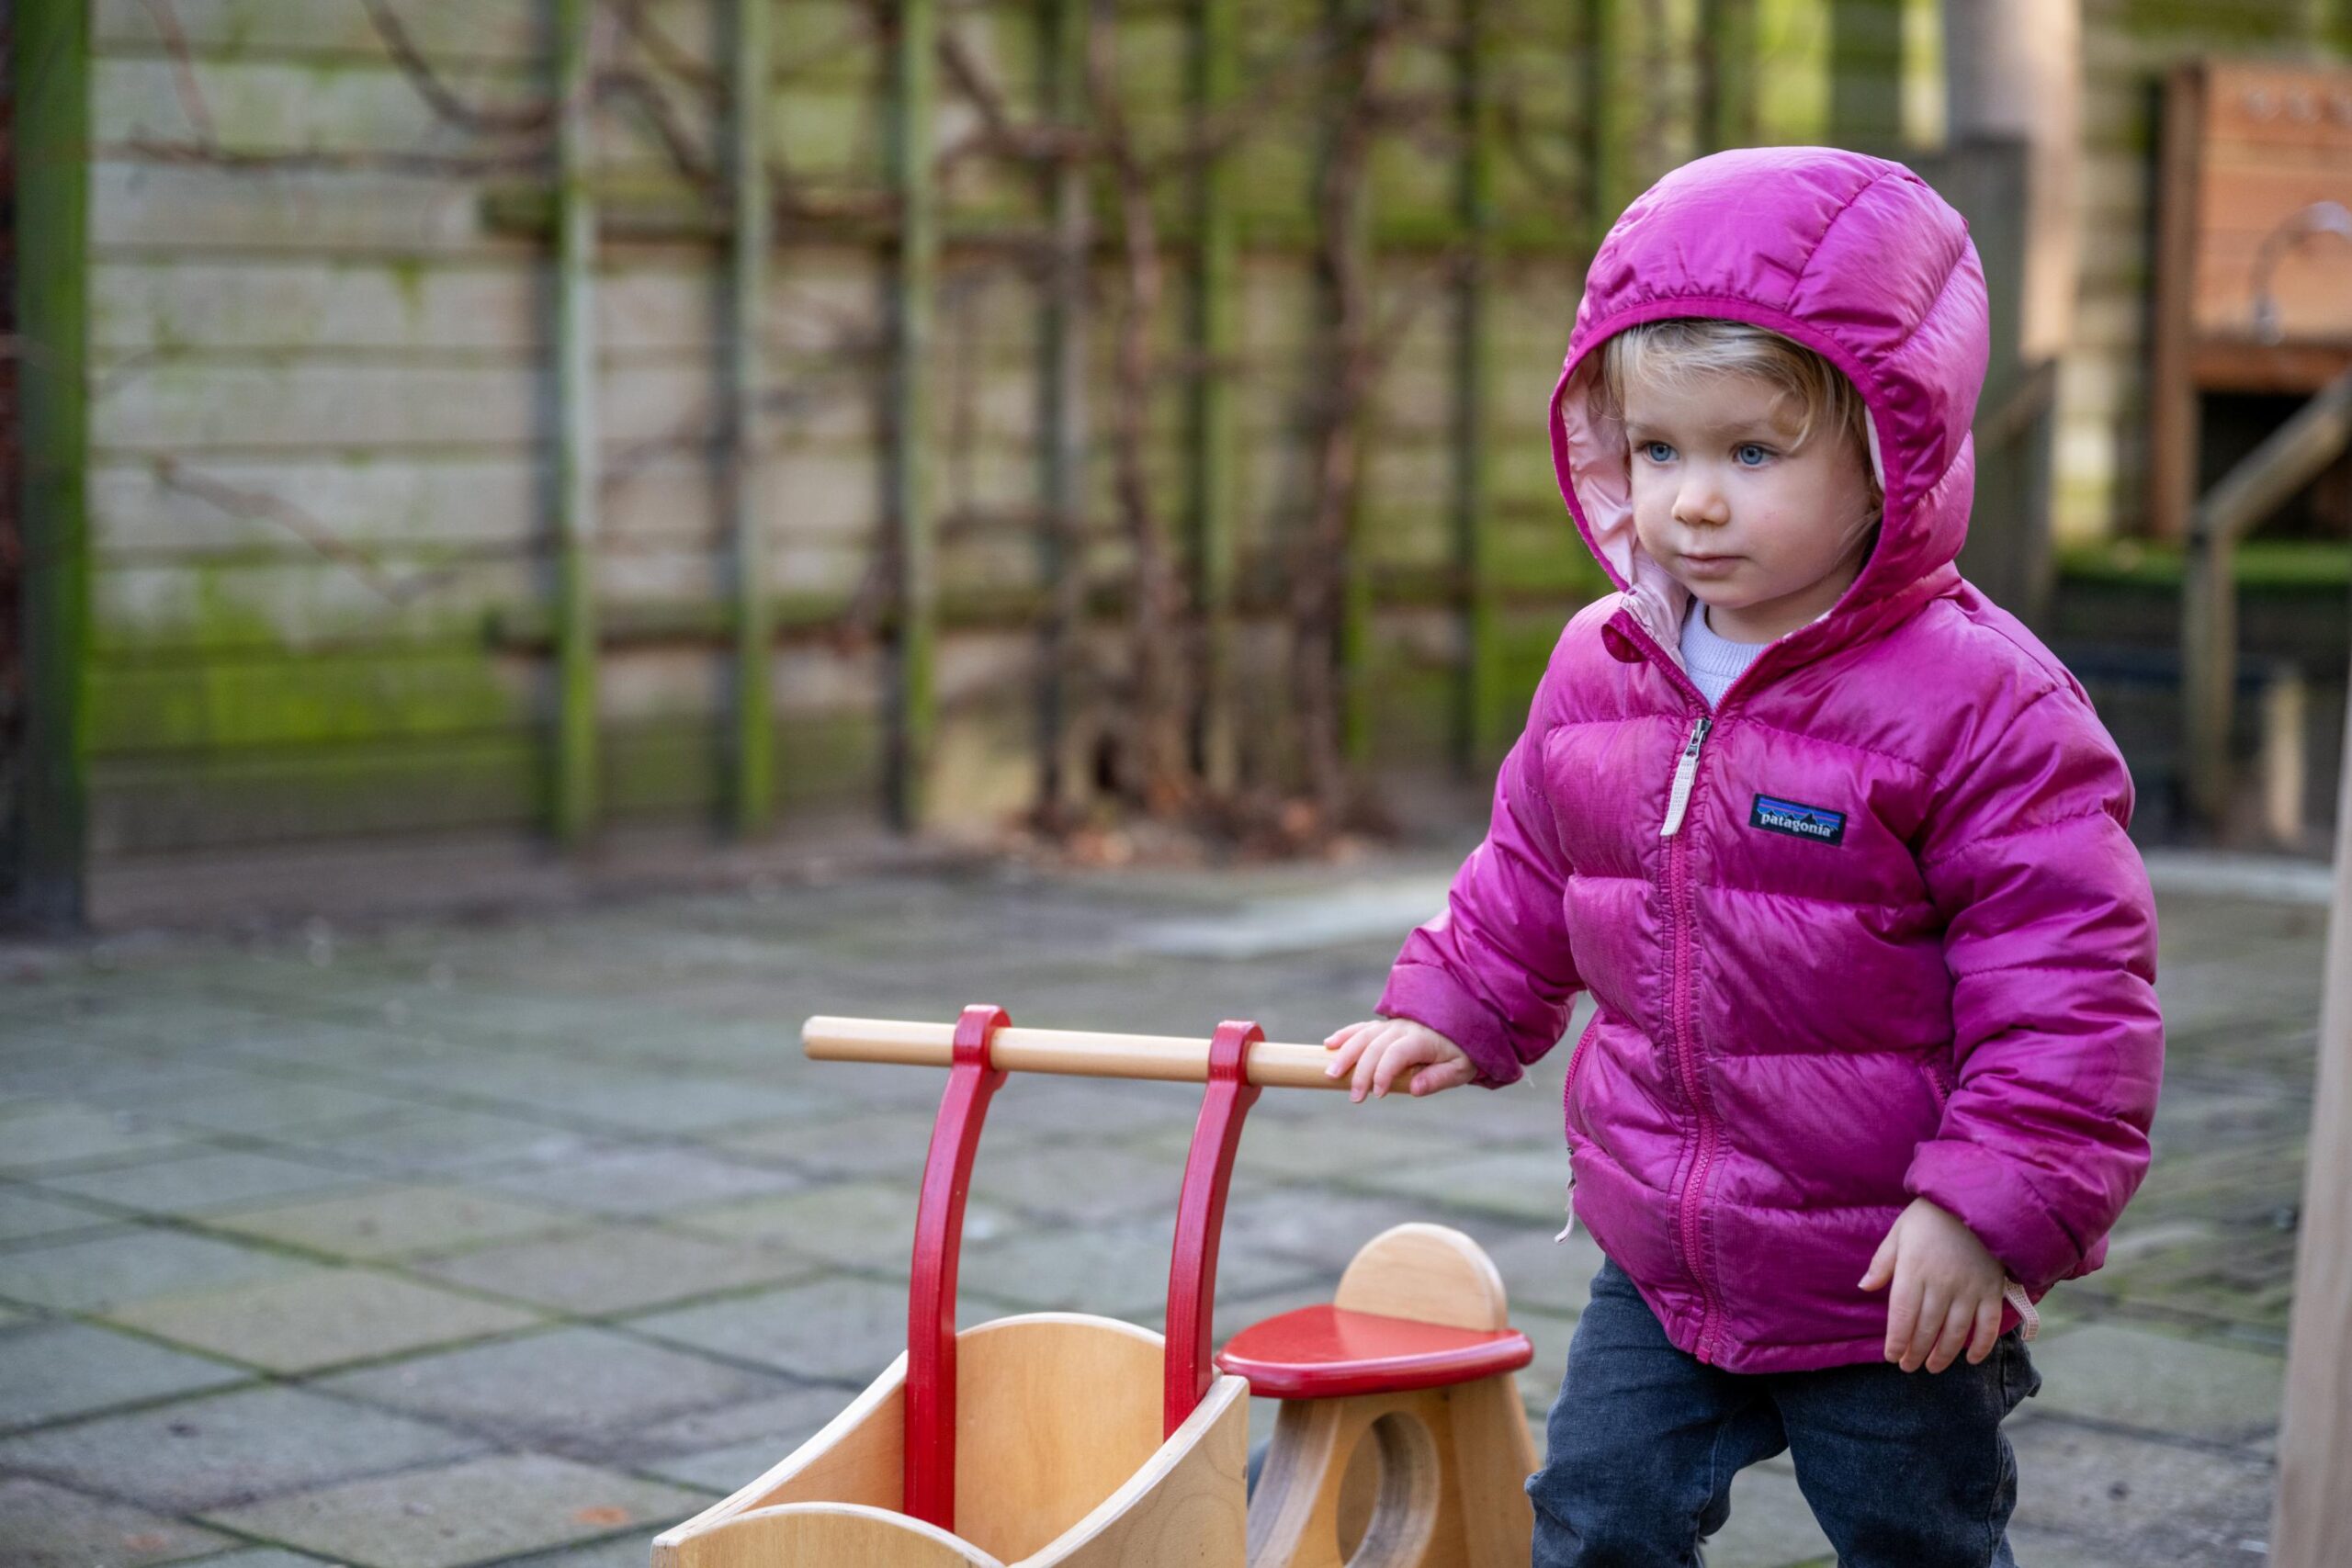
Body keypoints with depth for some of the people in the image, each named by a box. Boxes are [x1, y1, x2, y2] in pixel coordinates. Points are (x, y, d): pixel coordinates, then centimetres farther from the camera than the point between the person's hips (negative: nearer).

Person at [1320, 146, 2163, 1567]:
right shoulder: (1600, 672, 1)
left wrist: (1991, 1203, -22)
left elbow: (2070, 975, -19)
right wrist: (1452, 1016, 14)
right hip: (1660, 1269, 5)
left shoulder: (1978, 702, -19)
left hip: (1898, 1290, -5)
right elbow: (1529, 876, 20)